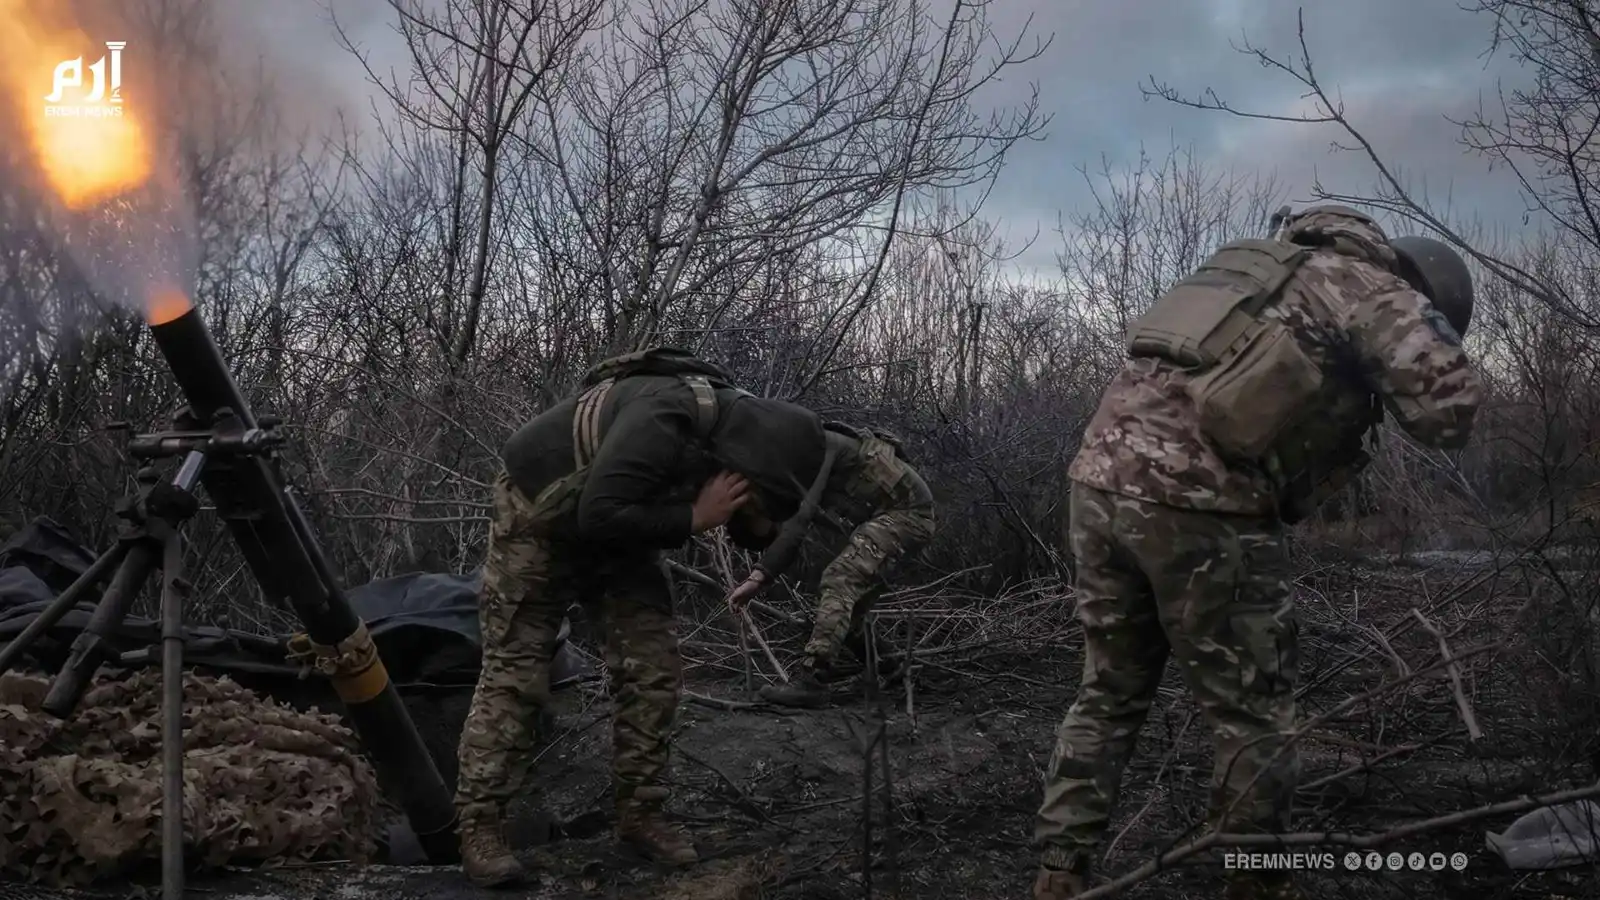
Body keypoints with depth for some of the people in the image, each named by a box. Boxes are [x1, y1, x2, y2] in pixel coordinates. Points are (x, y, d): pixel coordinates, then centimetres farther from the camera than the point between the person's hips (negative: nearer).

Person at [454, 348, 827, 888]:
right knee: (515, 673, -7)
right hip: (540, 520, -7)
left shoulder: (735, 424, -13)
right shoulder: (664, 418, -39)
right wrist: (693, 519, -33)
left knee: (653, 668, -1)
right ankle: (478, 826, -1)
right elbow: (599, 514, -40)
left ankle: (639, 813, 8)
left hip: (618, 531, 7)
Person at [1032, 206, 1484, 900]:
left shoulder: (1264, 267, 29)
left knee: (1108, 695, 19)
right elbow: (1450, 407, -5)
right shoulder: (1374, 290, 7)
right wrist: (1392, 379, 16)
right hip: (1196, 505, -7)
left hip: (1101, 476, 7)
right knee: (1253, 715, 9)